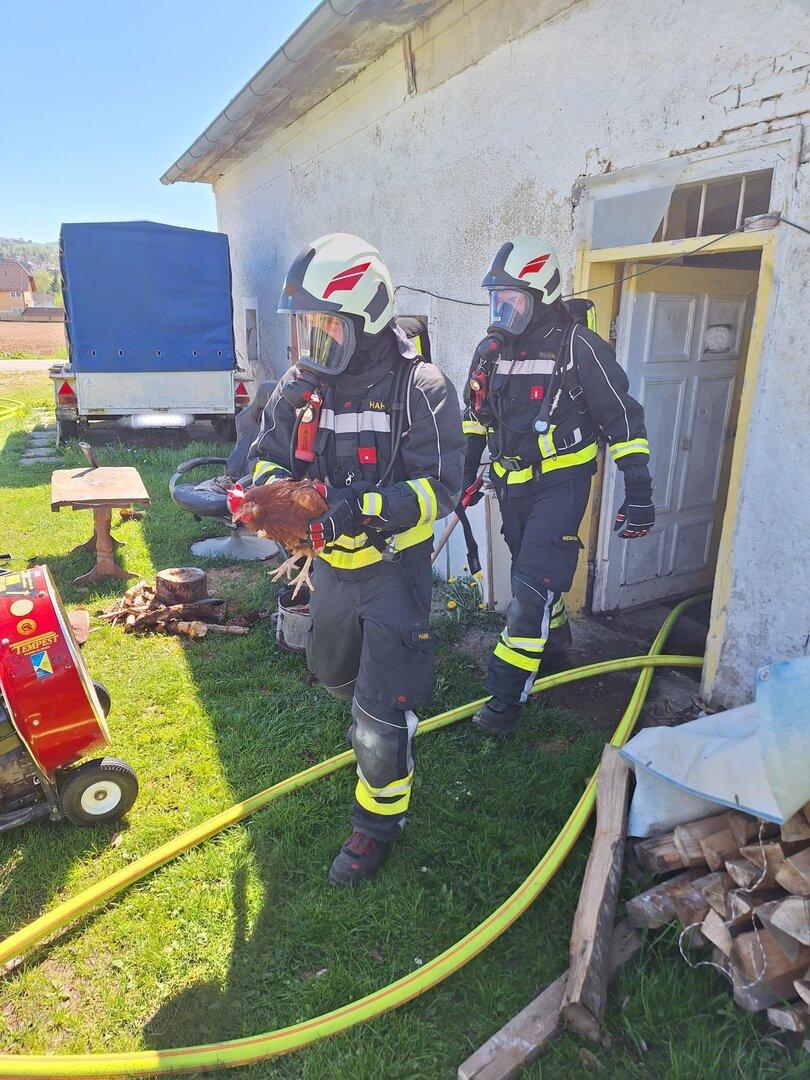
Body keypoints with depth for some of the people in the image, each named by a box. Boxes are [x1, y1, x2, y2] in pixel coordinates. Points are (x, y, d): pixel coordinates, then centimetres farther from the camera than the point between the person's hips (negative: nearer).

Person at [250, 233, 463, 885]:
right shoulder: (301, 387, 0)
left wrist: (362, 509, -37)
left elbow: (438, 488, -23)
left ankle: (379, 822, 23)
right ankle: (374, 716, 64)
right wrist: (274, 489, -18)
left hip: (395, 568, -6)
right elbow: (270, 455, 7)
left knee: (382, 715, -2)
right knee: (332, 669, 29)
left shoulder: (420, 389, -17)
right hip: (332, 564, 7)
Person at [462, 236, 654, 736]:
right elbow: (476, 413, 19)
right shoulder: (492, 348, 6)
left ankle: (507, 697, -4)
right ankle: (556, 639, 46)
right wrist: (467, 471, 20)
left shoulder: (579, 346, -13)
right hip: (511, 483, 7)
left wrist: (639, 493, -13)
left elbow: (623, 417, -11)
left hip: (560, 484, -6)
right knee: (533, 577, 20)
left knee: (533, 588, -12)